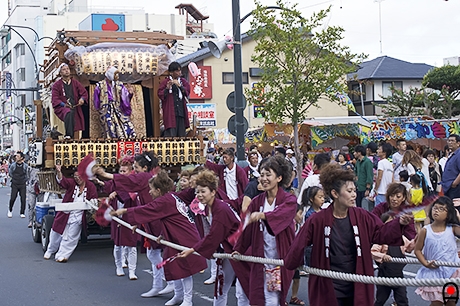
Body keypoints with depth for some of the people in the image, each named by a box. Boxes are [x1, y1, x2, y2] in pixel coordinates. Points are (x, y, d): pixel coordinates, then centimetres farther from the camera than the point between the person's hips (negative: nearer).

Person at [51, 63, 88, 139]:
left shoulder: (75, 83, 18)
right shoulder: (57, 84, 7)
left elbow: (84, 92, 19)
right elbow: (54, 98, -1)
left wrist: (82, 99, -5)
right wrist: (63, 104, -18)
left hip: (74, 108, 5)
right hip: (62, 108, -5)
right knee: (69, 113, -36)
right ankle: (68, 135, -44)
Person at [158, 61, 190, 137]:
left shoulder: (183, 81, 15)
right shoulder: (165, 82, 4)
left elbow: (187, 91, 0)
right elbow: (160, 94, -2)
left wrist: (179, 85, -14)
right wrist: (167, 88, -17)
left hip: (181, 112, 4)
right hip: (170, 112, -4)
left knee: (181, 135, 4)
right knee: (171, 134, -10)